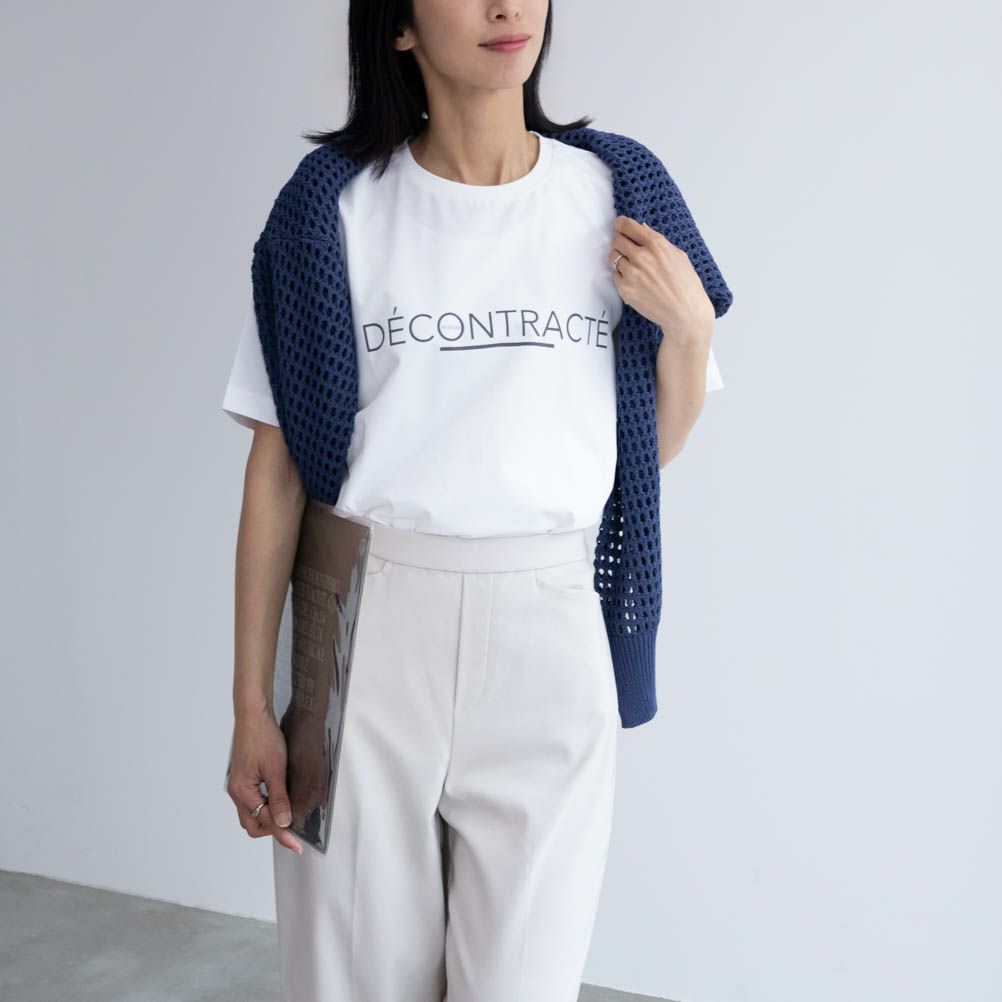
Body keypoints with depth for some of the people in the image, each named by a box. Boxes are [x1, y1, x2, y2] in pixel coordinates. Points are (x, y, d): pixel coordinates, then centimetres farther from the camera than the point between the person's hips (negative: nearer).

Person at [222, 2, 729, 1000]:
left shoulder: (615, 198, 4)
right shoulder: (339, 206, -1)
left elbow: (654, 447, 12)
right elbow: (276, 466, -1)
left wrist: (689, 327, -7)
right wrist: (252, 705, -2)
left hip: (548, 629, 1)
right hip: (367, 625, -1)